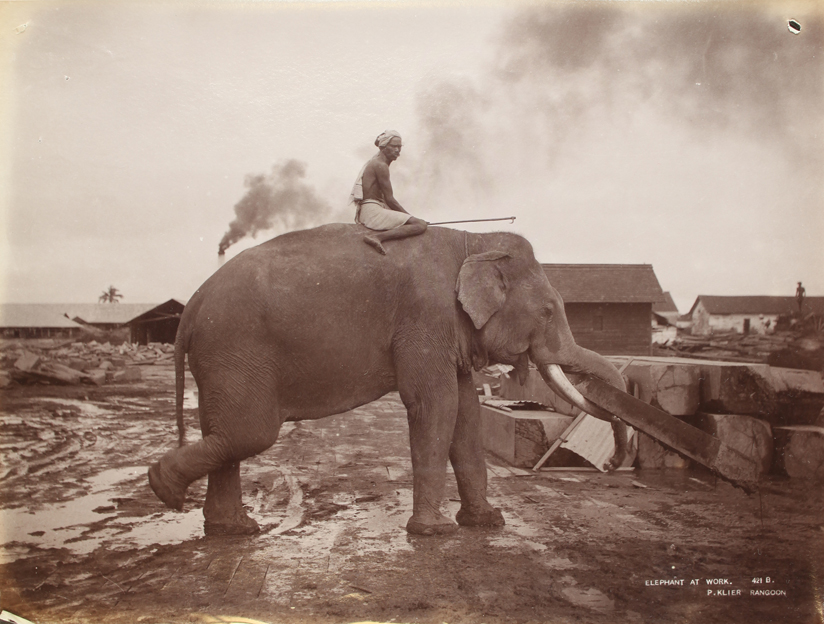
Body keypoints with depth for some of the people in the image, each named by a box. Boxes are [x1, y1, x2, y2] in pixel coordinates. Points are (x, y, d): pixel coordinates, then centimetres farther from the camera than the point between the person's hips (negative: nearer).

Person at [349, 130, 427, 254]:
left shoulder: (374, 162, 20)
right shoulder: (381, 165, -10)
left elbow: (385, 199, 21)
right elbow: (389, 199, -13)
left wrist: (408, 216, 16)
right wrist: (410, 216, -3)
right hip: (373, 211, -10)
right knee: (421, 225, -22)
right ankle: (377, 236, -30)